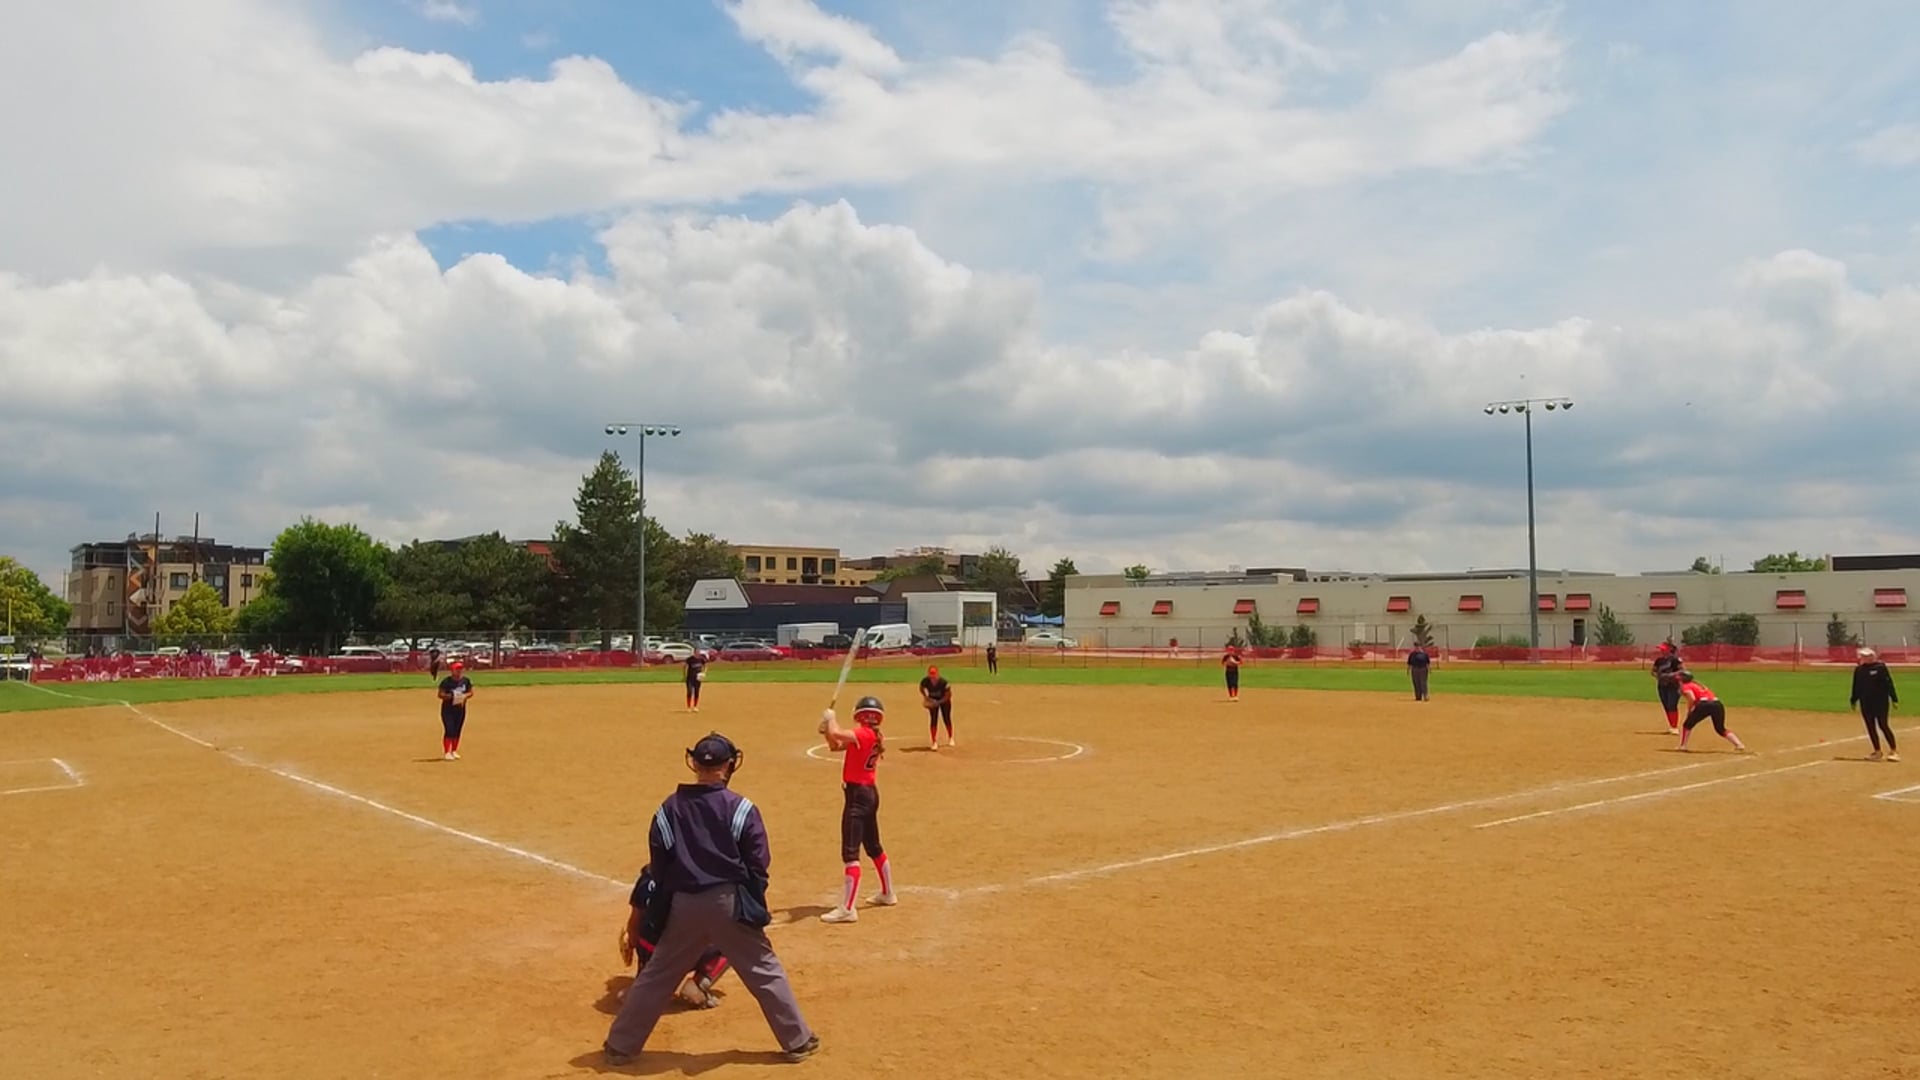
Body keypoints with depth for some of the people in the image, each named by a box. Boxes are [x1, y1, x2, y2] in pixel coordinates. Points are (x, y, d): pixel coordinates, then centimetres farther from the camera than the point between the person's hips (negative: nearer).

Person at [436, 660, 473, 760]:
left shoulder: (466, 680, 2)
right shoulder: (446, 681, -11)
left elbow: (471, 692, 9)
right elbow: (440, 694, -11)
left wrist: (465, 696, -12)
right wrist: (450, 696, -27)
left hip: (460, 709, 5)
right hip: (448, 709, -5)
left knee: (457, 731, 9)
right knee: (449, 730, -10)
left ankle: (454, 751, 21)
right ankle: (446, 753, -4)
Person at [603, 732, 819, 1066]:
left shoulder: (670, 807, 0)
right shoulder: (741, 808, -8)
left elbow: (657, 865, 4)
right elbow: (759, 863, -5)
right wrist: (752, 904, 12)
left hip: (683, 905, 2)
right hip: (728, 903, -2)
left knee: (656, 975, 16)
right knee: (765, 972, 10)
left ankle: (620, 1046, 23)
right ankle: (797, 1040, 16)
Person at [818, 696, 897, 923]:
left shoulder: (863, 734, -18)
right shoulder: (875, 737, 9)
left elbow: (835, 733, -30)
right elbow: (836, 745, 14)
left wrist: (831, 717, -9)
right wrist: (826, 730, -3)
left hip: (858, 795, -10)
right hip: (870, 794, 10)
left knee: (850, 852, -10)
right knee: (873, 847, 24)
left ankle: (847, 909, -11)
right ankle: (888, 894, 39)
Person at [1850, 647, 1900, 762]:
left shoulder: (1880, 667, -6)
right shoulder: (1859, 669, 7)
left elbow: (1889, 683, -7)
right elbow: (1857, 687, 14)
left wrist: (1894, 699, -11)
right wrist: (1853, 700, 14)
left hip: (1881, 702, -5)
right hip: (1865, 703, 5)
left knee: (1883, 725, -8)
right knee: (1871, 727, 7)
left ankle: (1894, 750, 2)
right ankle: (1877, 751, 16)